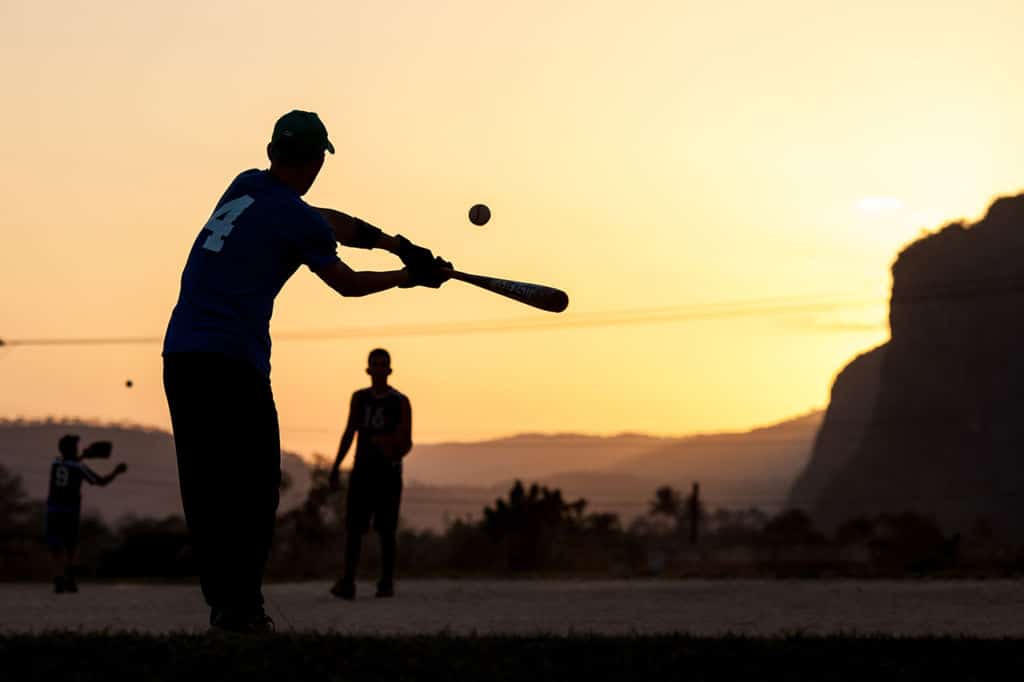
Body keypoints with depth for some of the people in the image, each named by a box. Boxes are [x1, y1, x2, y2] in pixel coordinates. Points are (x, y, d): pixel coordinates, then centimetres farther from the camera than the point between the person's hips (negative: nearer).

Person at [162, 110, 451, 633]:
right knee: (254, 486, -2)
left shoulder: (244, 187, 16)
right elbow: (348, 284, 10)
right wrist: (412, 276, 21)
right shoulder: (300, 221, -4)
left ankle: (220, 599, 6)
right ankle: (241, 604, -9)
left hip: (180, 354, 7)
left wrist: (390, 242, 17)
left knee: (205, 487, 6)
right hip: (235, 361, -7)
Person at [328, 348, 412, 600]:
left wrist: (398, 449, -25)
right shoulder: (359, 398, 11)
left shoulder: (400, 402, 1)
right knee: (354, 527, -7)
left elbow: (407, 442, -1)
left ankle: (386, 583, 9)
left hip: (389, 472, -2)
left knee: (386, 530, 0)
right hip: (362, 471, 2)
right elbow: (349, 434, 15)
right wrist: (335, 468, 8)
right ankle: (347, 583, -11)